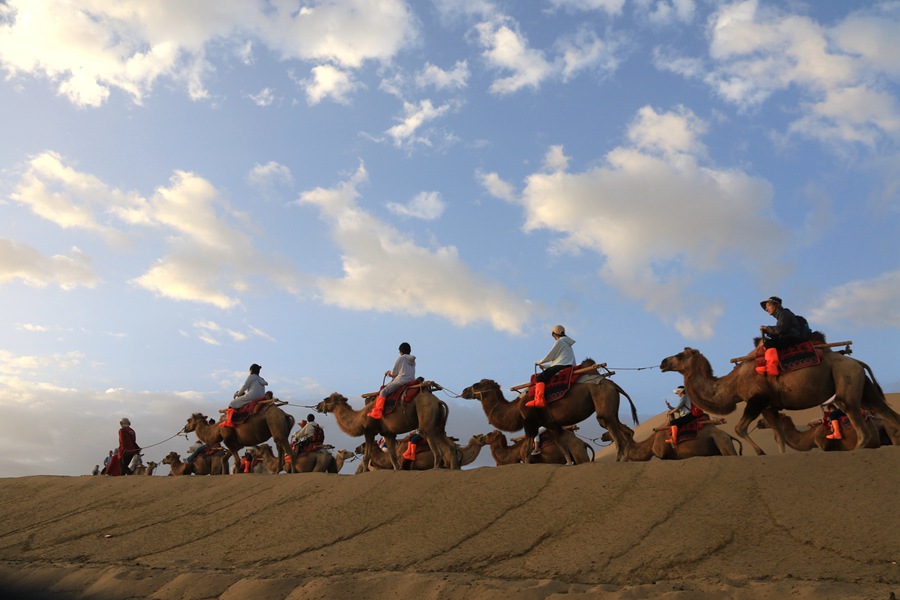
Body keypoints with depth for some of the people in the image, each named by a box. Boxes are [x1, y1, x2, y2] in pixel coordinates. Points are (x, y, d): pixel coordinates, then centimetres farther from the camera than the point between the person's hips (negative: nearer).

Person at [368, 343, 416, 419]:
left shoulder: (400, 358, -1)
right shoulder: (412, 360, 19)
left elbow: (394, 373, 2)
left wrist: (389, 373, 26)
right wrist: (390, 372, 33)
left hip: (401, 381, -8)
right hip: (411, 382, 8)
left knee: (383, 391, -8)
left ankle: (377, 412, -21)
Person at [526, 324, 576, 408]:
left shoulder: (559, 341, 3)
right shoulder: (567, 343, 31)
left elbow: (550, 356, 1)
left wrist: (539, 362, 16)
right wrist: (544, 366, 30)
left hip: (561, 366, -10)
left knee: (540, 378, -19)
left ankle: (538, 400, -39)